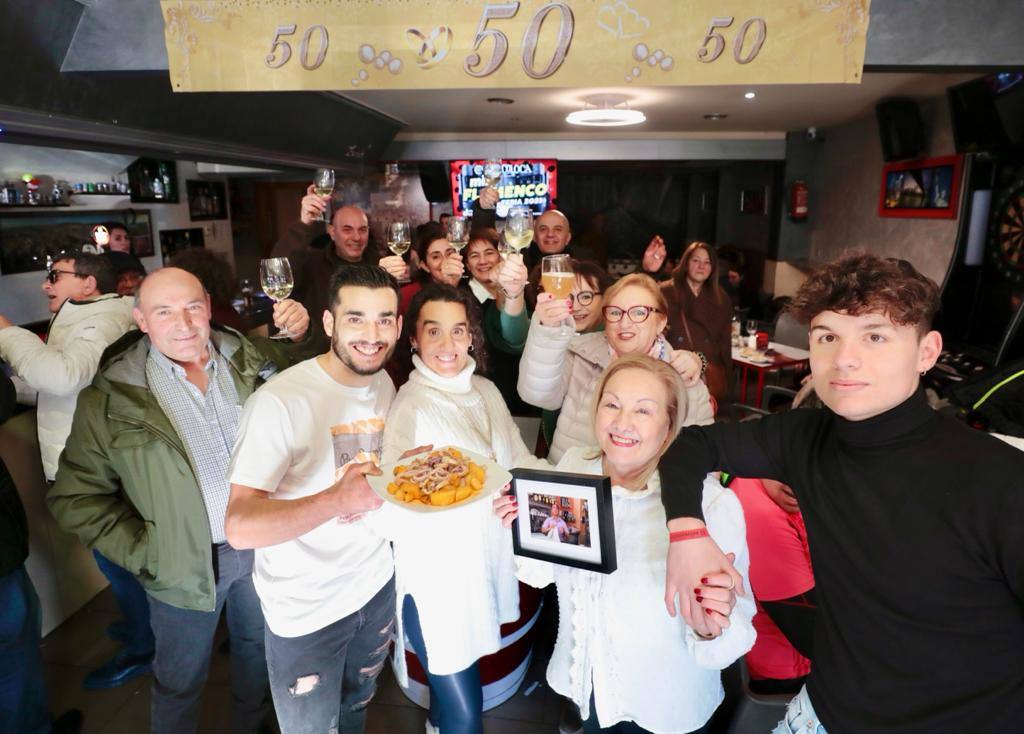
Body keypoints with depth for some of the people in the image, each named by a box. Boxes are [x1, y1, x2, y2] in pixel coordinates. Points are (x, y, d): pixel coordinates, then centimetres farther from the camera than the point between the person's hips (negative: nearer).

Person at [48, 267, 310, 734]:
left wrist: (302, 336, -9)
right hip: (184, 566, -3)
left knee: (258, 647, 27)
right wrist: (141, 552, -13)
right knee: (181, 682, 19)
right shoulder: (111, 398, -13)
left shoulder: (251, 358, -7)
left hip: (264, 544, 4)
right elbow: (76, 496, -7)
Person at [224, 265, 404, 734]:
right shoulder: (280, 400, -25)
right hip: (305, 610, -6)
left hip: (376, 583, 6)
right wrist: (339, 499, -39)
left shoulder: (385, 383, -2)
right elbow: (240, 527, -30)